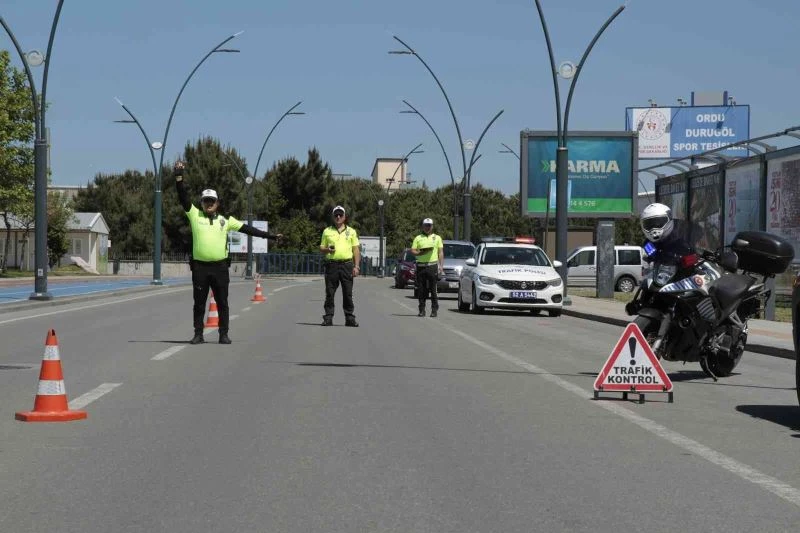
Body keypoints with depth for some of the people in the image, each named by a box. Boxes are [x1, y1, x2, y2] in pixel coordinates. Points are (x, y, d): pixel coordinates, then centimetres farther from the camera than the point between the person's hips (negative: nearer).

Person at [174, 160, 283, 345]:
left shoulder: (225, 220, 9)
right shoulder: (195, 215, 6)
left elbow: (247, 229, 8)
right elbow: (183, 198, -3)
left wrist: (270, 236, 4)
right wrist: (179, 178, -14)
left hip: (220, 267, 1)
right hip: (200, 267, -1)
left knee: (222, 302, 4)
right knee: (199, 303, 5)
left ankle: (224, 334, 12)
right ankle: (198, 334, 12)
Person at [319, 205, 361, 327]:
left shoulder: (351, 232, 11)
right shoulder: (327, 231, 12)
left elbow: (356, 250, 8)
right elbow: (321, 247, 15)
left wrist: (356, 266, -2)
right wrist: (327, 250, -9)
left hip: (347, 264, 0)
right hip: (331, 265, 0)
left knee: (348, 293, 1)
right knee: (329, 293, 0)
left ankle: (350, 318, 5)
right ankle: (328, 318, 3)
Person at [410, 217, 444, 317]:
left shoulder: (437, 238, 11)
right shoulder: (418, 238, 12)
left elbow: (441, 253, 8)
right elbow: (412, 251, 5)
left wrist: (441, 266, -2)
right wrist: (422, 252, -14)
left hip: (433, 265, -1)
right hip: (421, 266, 1)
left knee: (433, 289, -4)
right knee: (421, 289, 3)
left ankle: (434, 310, -1)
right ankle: (422, 310, 9)